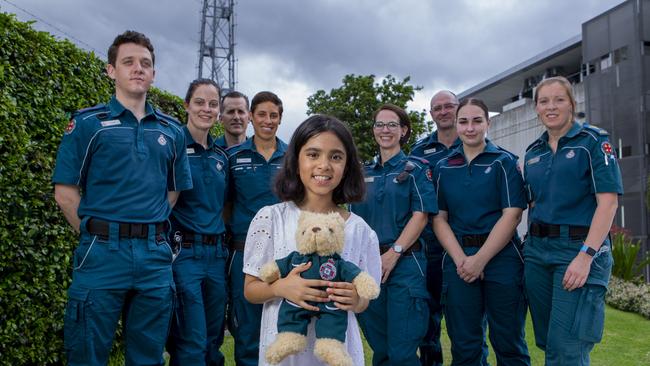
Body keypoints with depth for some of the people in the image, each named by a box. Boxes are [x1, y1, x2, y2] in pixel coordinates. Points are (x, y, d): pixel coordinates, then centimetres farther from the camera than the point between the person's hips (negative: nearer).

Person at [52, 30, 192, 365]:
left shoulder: (172, 131, 10)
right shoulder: (87, 123, 0)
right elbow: (65, 191, -1)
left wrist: (151, 231, 8)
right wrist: (97, 235, -2)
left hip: (155, 257, 3)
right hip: (102, 255, -3)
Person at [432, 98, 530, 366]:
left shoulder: (504, 162, 2)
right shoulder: (443, 168, 10)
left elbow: (512, 215, -7)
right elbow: (439, 218, 4)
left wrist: (480, 259, -14)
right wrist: (460, 259, -11)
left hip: (501, 257, -2)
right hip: (458, 260, 2)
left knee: (508, 343, 5)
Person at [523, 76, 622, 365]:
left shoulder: (593, 141, -4)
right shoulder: (533, 152, 13)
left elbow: (608, 201, -13)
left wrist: (586, 255, -20)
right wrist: (533, 242, 5)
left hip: (579, 247, -6)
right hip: (537, 251, 6)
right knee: (547, 341, 12)